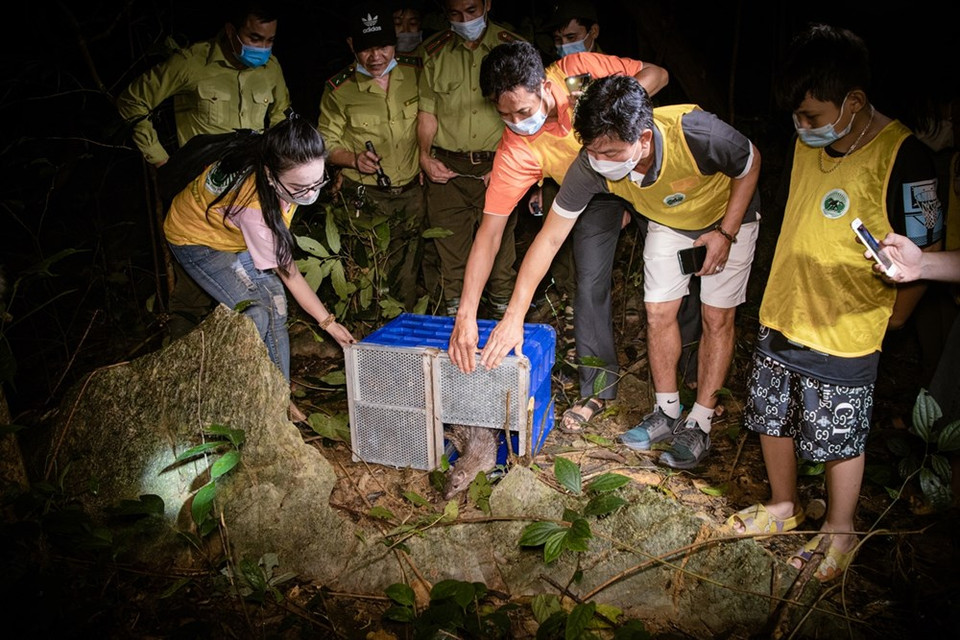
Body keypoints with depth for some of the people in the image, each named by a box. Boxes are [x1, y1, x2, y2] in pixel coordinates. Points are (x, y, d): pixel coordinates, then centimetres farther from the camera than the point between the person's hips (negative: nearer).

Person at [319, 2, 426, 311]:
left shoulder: (415, 72, 0)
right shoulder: (339, 90, -7)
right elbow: (327, 143, -1)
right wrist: (354, 159, -20)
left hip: (412, 190, 3)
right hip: (367, 196, -3)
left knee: (408, 271, 13)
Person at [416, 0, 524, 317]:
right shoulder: (433, 52, 8)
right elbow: (427, 111, 12)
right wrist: (425, 155, -3)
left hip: (498, 166, -1)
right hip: (447, 168, 2)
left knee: (501, 243, 2)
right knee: (450, 247, 3)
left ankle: (504, 312, 17)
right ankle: (454, 315, 16)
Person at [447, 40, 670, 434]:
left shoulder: (578, 71, -31)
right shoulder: (515, 150, -32)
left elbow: (657, 74, -20)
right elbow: (490, 230, -36)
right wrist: (466, 315, -43)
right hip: (594, 192, 0)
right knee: (590, 281, -10)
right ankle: (597, 387, 7)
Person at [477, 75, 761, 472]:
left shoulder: (695, 133, -42)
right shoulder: (591, 165, -32)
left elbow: (751, 163, -19)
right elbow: (549, 238, -26)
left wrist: (726, 233, -21)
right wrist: (514, 316, -29)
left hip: (726, 216, -3)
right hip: (667, 221, 3)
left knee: (717, 319, -2)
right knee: (658, 313, 1)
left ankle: (699, 424, 11)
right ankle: (667, 412, 19)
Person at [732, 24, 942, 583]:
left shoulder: (902, 158, -19)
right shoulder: (810, 141, 1)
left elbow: (924, 255, -14)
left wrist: (883, 319, -3)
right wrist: (786, 295, 16)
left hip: (843, 339, -6)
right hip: (781, 319, 7)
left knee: (839, 441, 11)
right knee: (772, 419, 19)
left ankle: (840, 530, 35)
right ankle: (785, 505, 42)